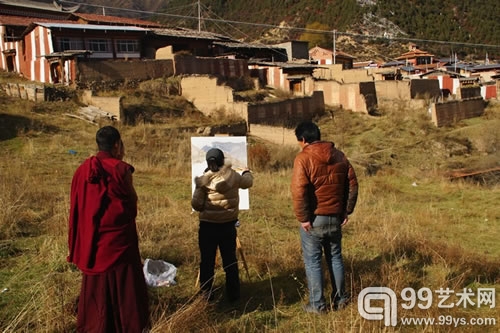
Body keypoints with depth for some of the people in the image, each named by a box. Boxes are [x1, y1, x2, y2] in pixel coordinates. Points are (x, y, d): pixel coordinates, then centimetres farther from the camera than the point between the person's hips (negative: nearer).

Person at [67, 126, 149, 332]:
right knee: (123, 286, 7)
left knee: (95, 288, 15)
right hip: (118, 239, -5)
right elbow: (131, 204, -2)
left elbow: (77, 208, 7)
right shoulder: (120, 169, -14)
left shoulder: (83, 170, 1)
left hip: (91, 241, 5)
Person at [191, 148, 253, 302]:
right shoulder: (233, 176, -4)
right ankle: (233, 294, 21)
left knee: (207, 260, 9)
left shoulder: (203, 180, -12)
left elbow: (196, 205, -12)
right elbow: (248, 182, 18)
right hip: (228, 225, 2)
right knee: (230, 260, 13)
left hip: (207, 226, -2)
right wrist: (247, 173, 40)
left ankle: (206, 294, 16)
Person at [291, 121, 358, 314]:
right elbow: (352, 185, 7)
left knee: (313, 261, 5)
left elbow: (299, 191, -21)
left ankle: (317, 304, 11)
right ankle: (340, 299, 26)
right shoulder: (339, 156, 6)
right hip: (335, 217, 6)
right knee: (335, 258, 17)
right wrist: (346, 211, 12)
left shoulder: (303, 158, -13)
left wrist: (303, 218, -13)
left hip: (313, 218, -5)